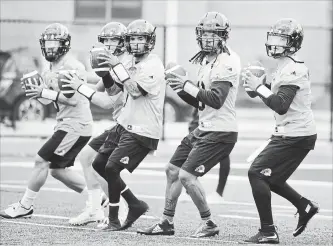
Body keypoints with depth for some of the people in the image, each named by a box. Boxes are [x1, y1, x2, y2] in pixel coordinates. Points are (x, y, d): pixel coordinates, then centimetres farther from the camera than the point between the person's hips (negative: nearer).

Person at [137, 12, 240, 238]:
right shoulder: (207, 60, 13)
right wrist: (182, 89, 1)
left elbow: (216, 100, -27)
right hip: (204, 130, 10)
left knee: (186, 175, -14)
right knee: (173, 170, 15)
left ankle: (209, 224, 1)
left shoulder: (228, 61, -17)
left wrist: (188, 86, -20)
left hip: (220, 132, -10)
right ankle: (167, 223, 26)